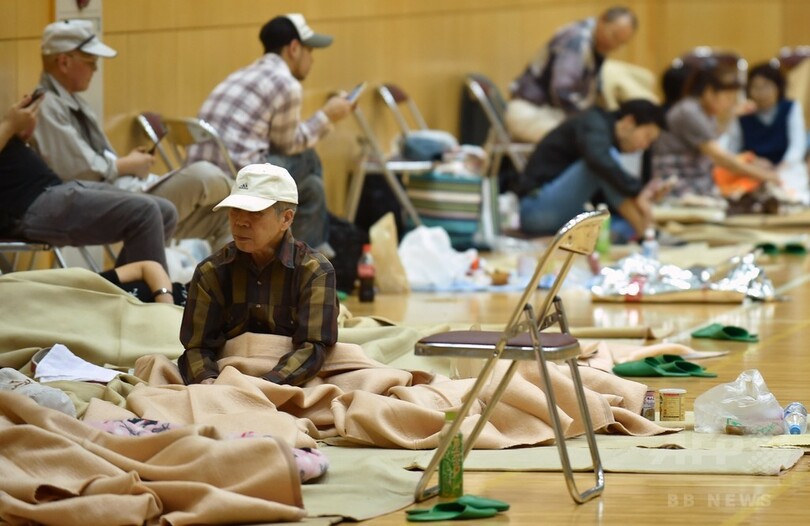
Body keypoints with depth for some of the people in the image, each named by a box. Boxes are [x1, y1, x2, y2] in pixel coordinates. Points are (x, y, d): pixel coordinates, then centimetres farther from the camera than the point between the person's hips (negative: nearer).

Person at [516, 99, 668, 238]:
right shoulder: (594, 124, -7)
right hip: (538, 208, -8)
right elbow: (599, 161, -31)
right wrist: (636, 191, -31)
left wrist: (644, 192, 0)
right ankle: (643, 231, -29)